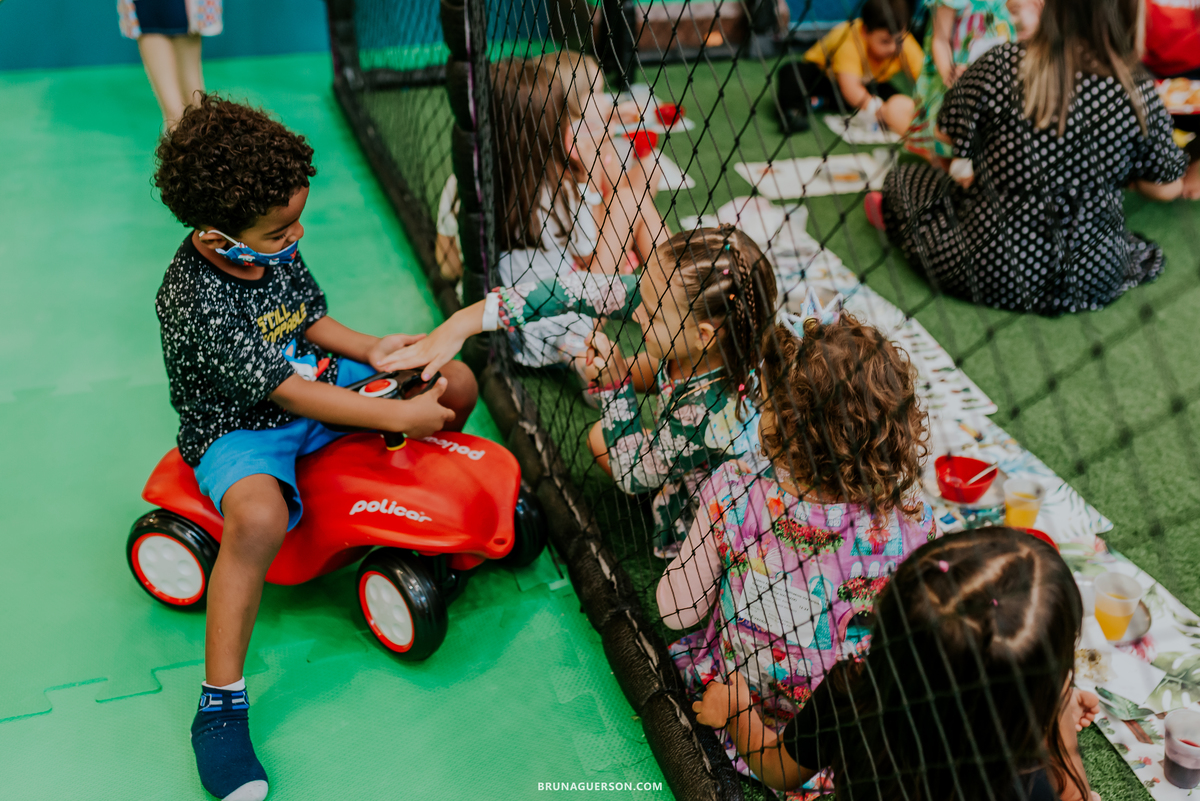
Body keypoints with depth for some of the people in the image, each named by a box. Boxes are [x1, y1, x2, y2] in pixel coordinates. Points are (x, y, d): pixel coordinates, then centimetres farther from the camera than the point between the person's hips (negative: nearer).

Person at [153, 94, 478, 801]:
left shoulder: (275, 248, -5)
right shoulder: (195, 299, -28)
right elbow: (290, 394, -28)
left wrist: (368, 349, -6)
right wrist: (398, 416, -27)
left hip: (311, 380, 8)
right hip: (239, 426, -7)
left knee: (457, 382, 1)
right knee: (260, 516, -42)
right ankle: (221, 703, -25)